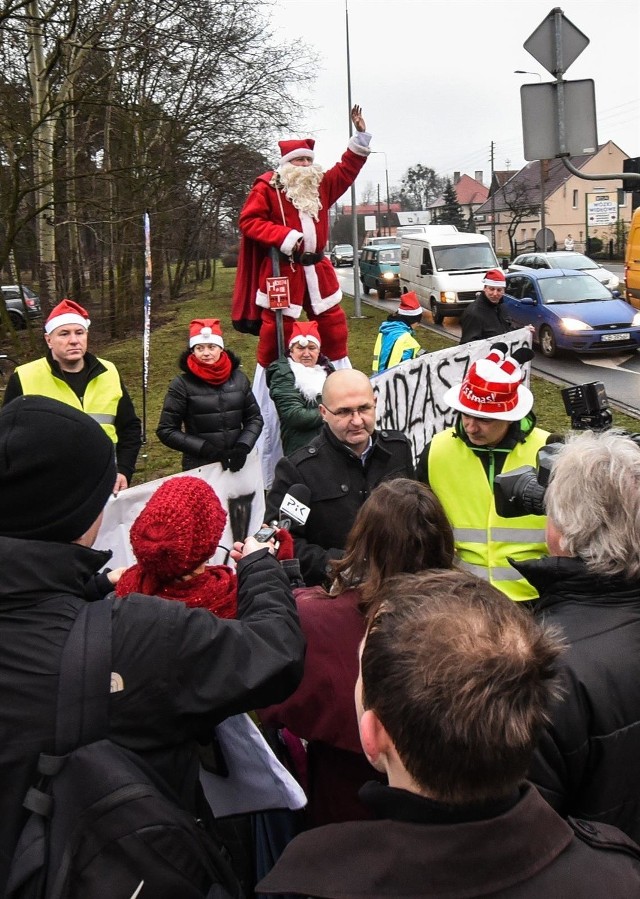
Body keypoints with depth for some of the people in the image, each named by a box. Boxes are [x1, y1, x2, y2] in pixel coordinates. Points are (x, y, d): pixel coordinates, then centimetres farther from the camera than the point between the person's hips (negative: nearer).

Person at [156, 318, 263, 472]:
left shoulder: (238, 378, 3)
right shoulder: (182, 384, -6)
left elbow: (255, 418, 10)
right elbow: (166, 430, -6)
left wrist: (243, 447, -7)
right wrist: (207, 449, -14)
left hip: (236, 466, 3)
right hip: (199, 469, -3)